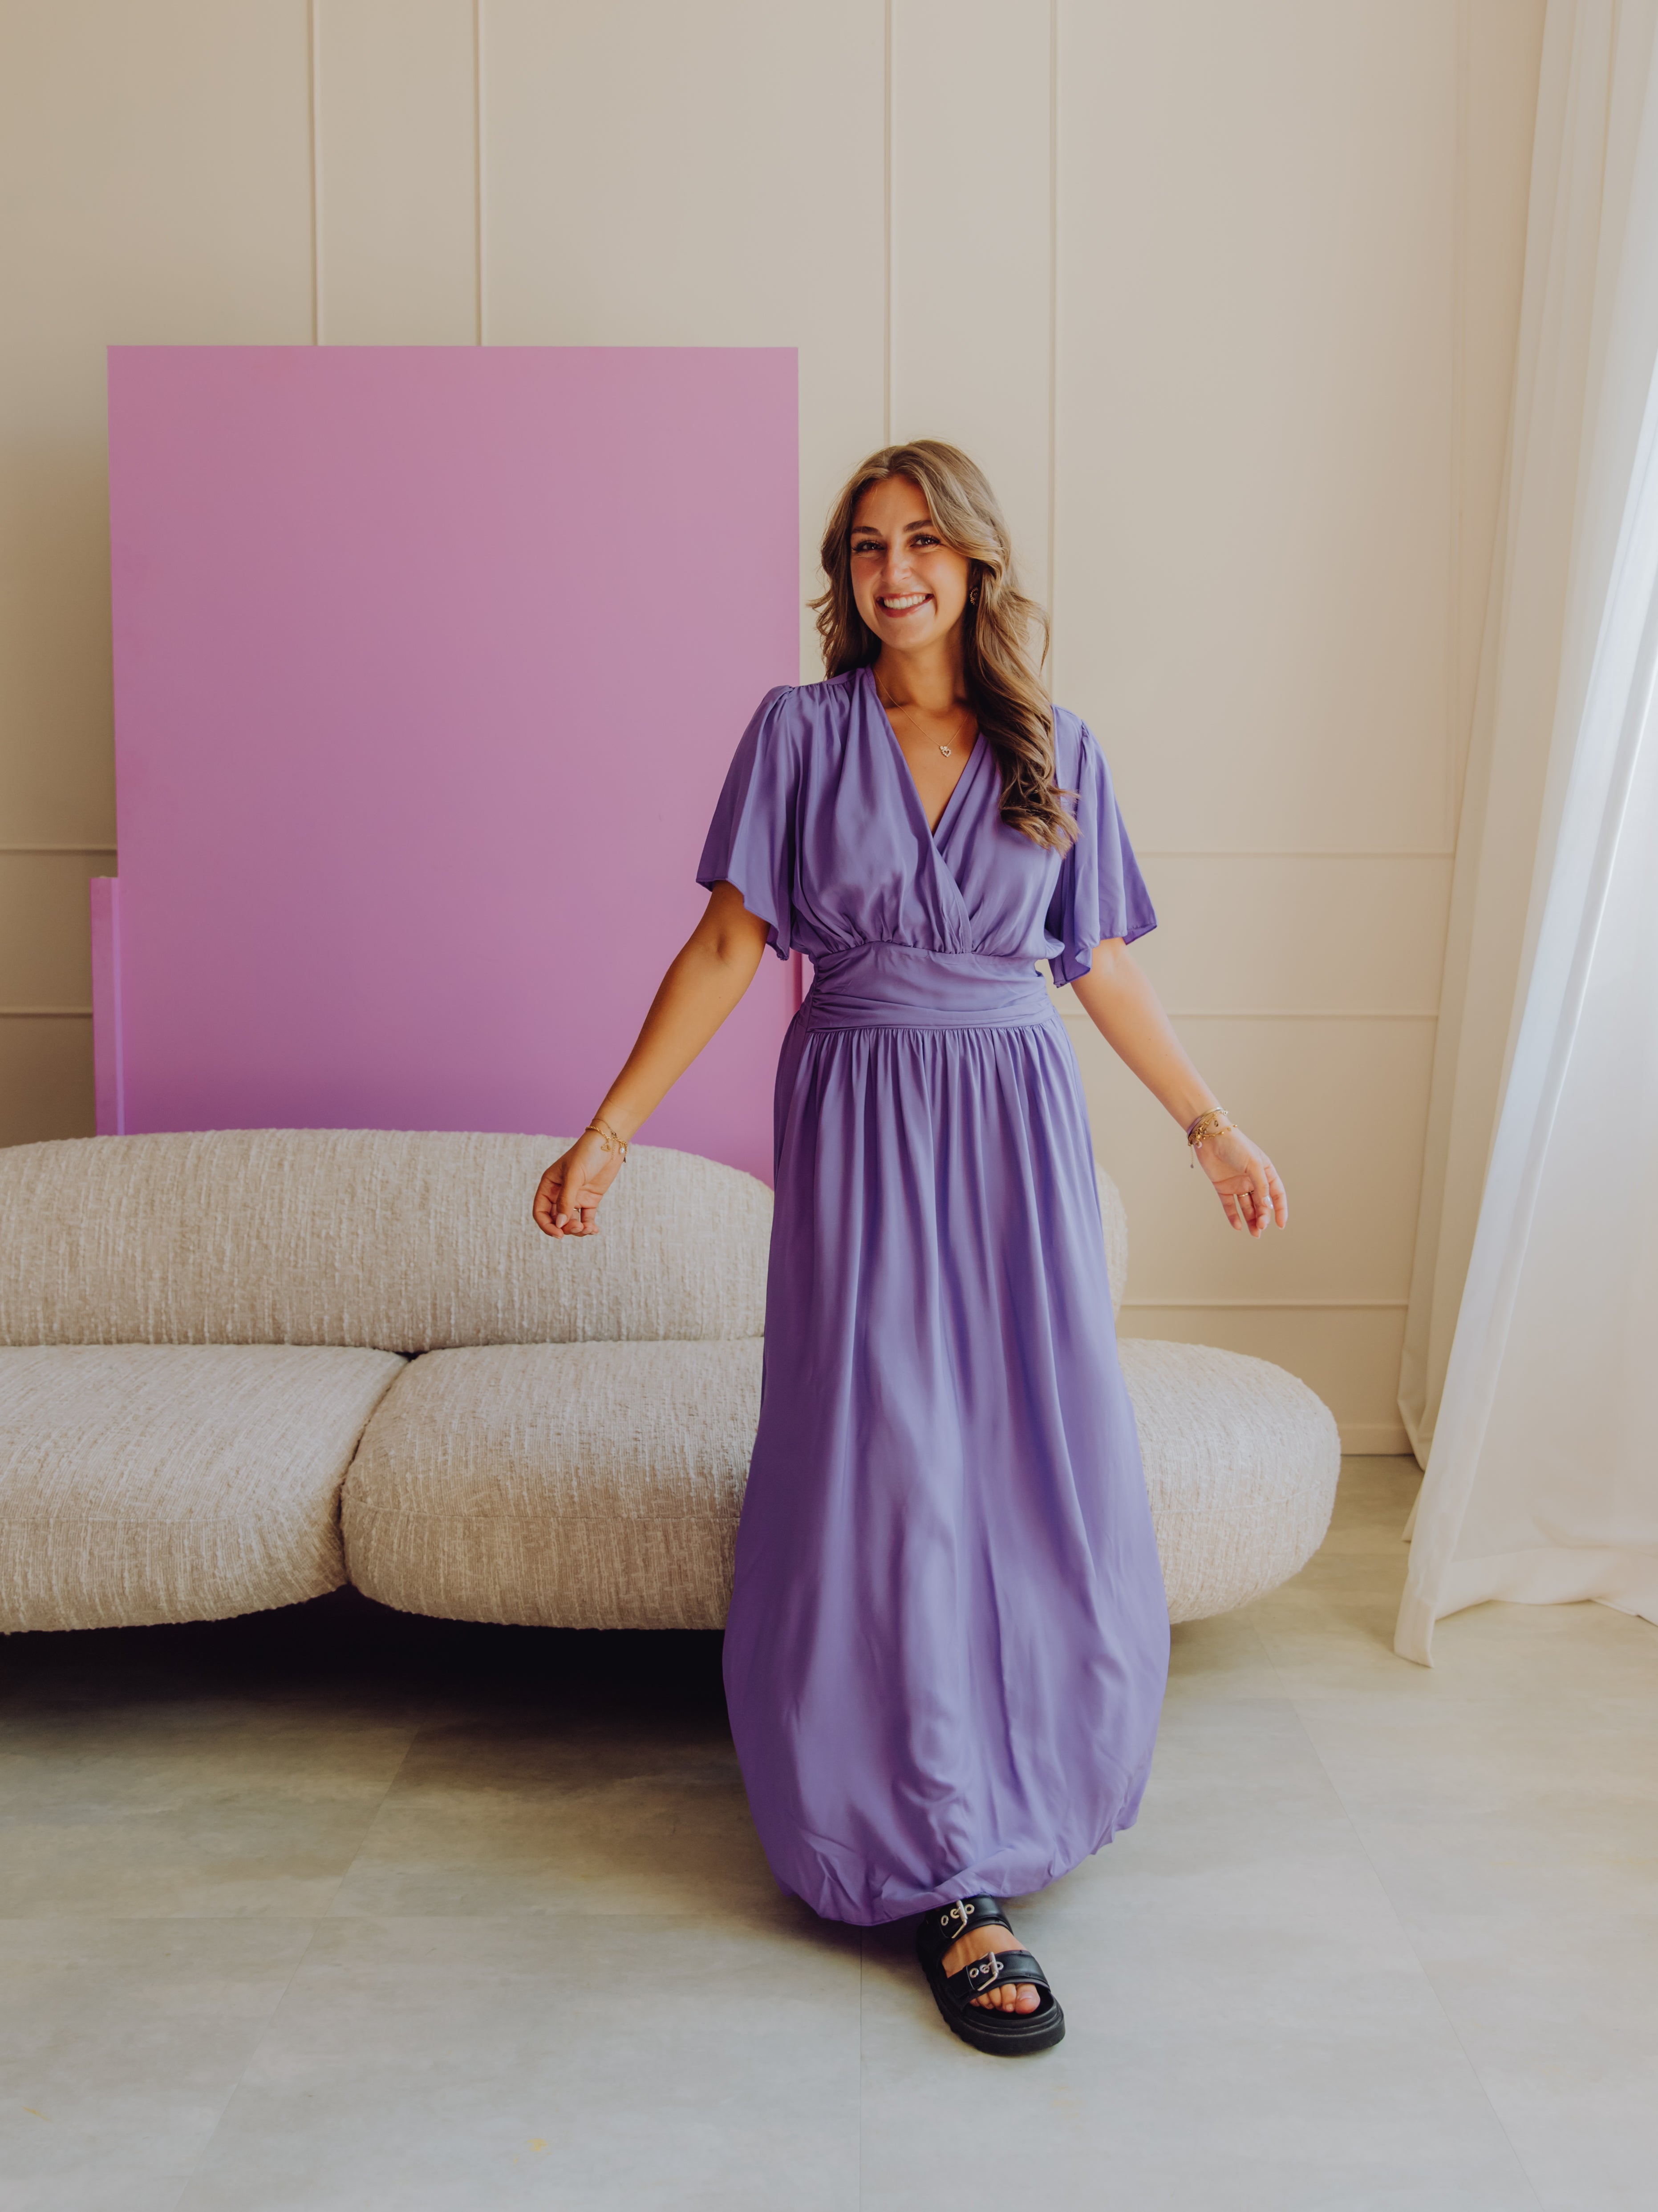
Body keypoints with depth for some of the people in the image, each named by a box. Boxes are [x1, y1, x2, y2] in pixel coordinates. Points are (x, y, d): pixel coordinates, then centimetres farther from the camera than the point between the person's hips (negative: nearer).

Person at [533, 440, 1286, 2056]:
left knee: (1043, 1468, 3)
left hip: (1018, 1130, 2)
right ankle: (950, 1882, 4)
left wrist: (1213, 1130, 17)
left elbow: (1103, 967, 13)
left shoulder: (1057, 755, 7)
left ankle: (1013, 1790, 29)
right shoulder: (800, 732, 2)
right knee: (887, 1474, -5)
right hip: (858, 1125, -2)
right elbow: (729, 945, 0)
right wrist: (608, 1130, -6)